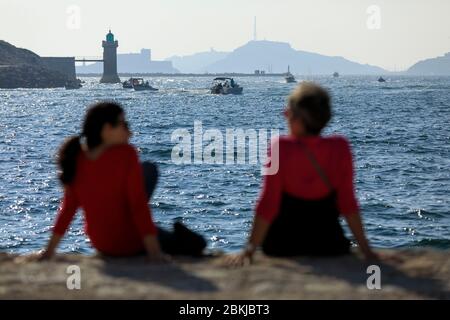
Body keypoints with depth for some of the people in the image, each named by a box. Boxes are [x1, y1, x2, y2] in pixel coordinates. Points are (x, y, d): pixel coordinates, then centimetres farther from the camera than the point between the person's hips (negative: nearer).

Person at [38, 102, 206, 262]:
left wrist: (50, 248, 6)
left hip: (100, 244, 6)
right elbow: (139, 204, -23)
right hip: (129, 244, -6)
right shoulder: (125, 154, -21)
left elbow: (68, 205, -2)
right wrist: (154, 251, -21)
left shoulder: (78, 157, -6)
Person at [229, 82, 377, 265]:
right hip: (328, 245, 2)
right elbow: (347, 203, -9)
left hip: (282, 248, -2)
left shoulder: (281, 148, -18)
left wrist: (249, 250, -11)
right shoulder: (340, 148, -12)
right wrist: (365, 248, -2)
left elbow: (268, 204, -17)